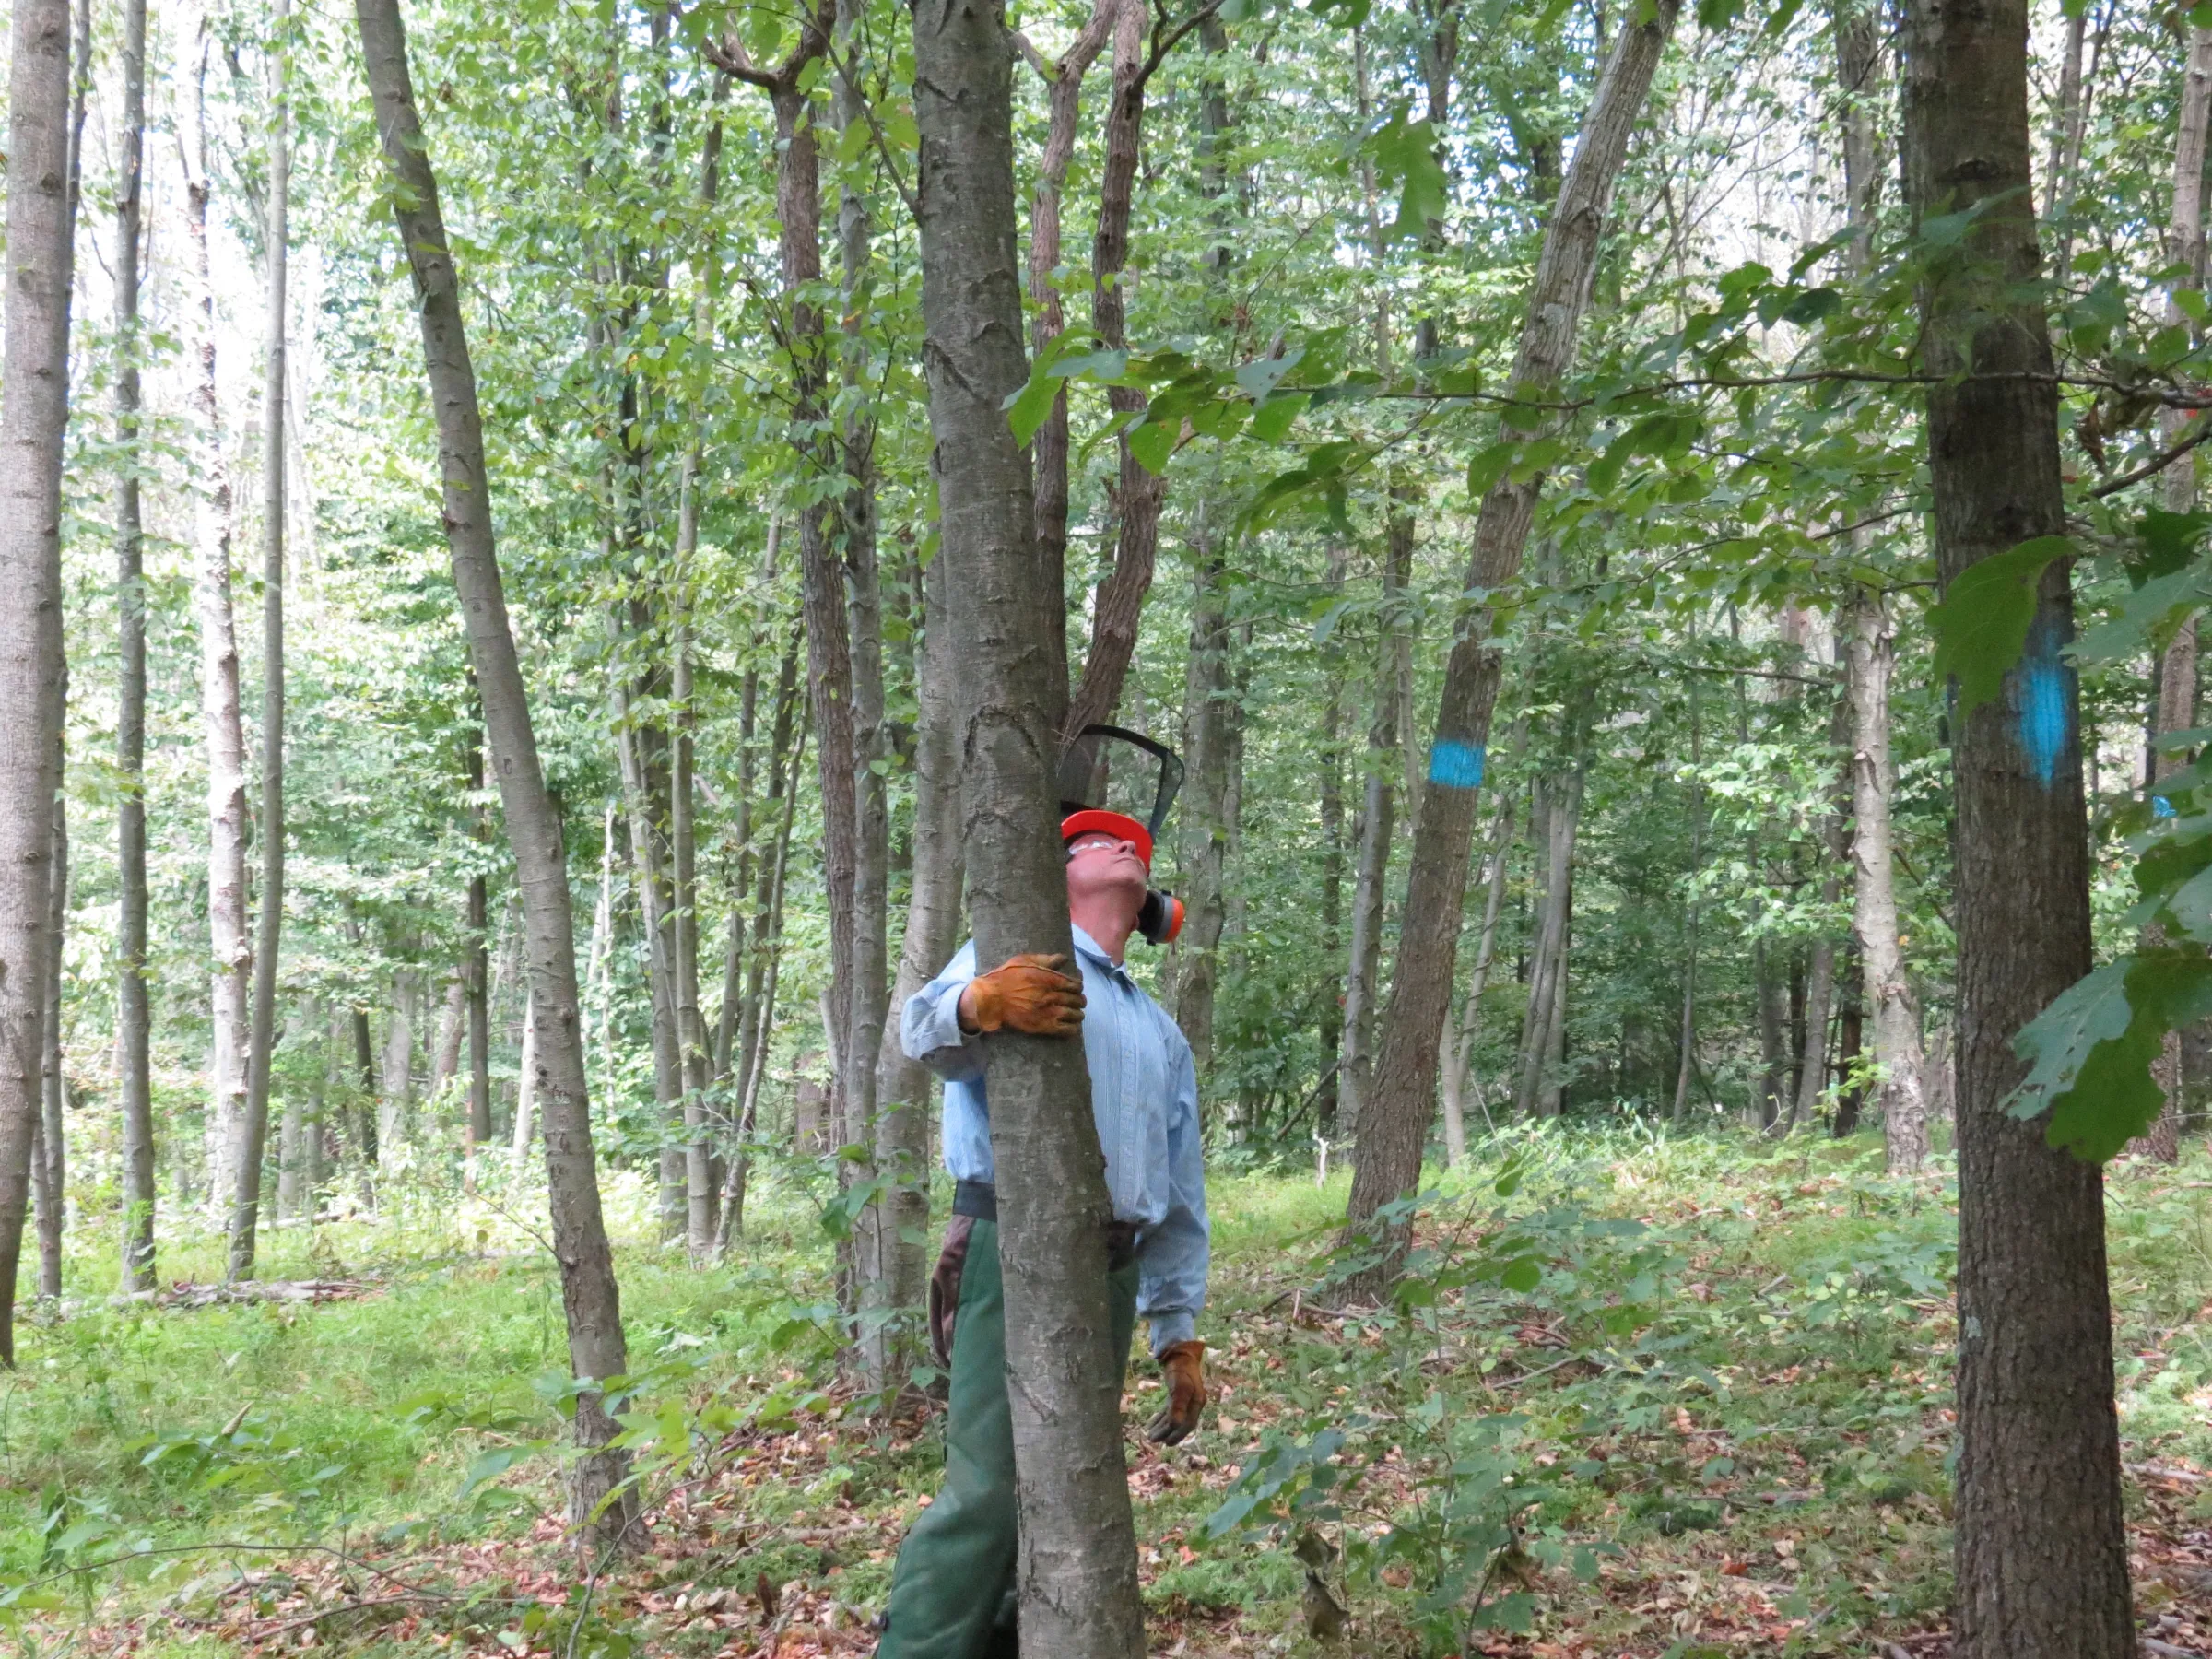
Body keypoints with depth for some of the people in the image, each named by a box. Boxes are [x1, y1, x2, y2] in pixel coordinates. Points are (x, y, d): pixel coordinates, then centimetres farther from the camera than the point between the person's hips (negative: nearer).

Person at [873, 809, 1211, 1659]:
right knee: (990, 1493, -15)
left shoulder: (1163, 1032, 25)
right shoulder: (1016, 953, 5)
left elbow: (1181, 1199, 24)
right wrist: (978, 1002, -41)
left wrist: (1180, 1332, 15)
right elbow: (925, 1028, -17)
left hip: (1111, 1274, 7)